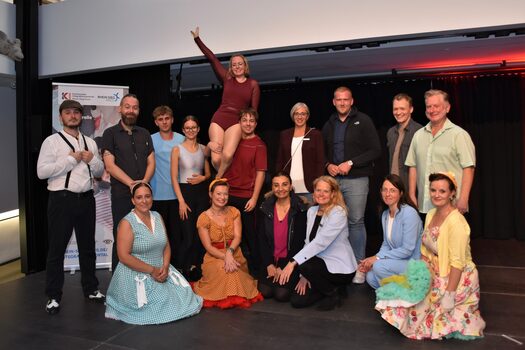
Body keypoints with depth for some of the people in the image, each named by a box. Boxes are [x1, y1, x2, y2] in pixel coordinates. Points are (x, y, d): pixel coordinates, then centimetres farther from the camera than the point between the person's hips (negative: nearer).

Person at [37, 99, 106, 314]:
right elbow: (42, 172, -14)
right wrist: (71, 159, -16)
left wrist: (91, 160, -7)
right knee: (57, 249, 5)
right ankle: (53, 296, 18)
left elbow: (100, 172, 13)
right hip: (61, 199, -5)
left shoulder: (90, 142, 12)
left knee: (88, 246, 16)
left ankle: (91, 289, 30)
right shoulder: (52, 141, -4)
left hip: (86, 198, 5)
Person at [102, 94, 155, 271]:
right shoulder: (110, 134, 2)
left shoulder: (144, 134, 14)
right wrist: (132, 183, -16)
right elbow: (110, 165, -7)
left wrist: (144, 182, -9)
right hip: (121, 195, -3)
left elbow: (151, 162, 10)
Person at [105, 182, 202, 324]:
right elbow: (124, 256, -17)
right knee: (162, 302, -17)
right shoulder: (127, 223, -12)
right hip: (137, 275, -6)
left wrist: (165, 267, -10)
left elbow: (166, 245, 9)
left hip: (161, 270, 6)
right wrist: (152, 270, -17)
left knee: (183, 296, -6)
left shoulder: (157, 217, 7)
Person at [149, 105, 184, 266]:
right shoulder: (151, 140, 0)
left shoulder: (182, 139, 6)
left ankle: (175, 263, 19)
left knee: (176, 231, 6)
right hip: (158, 194, -1)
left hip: (178, 193, 1)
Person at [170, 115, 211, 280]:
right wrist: (181, 201, -12)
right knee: (188, 234, -3)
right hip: (185, 192, -4)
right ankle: (183, 269, 15)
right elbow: (174, 177, -6)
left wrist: (202, 178, -8)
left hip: (201, 192, 4)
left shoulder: (203, 149, 8)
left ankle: (195, 268, 22)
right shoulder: (177, 149, -3)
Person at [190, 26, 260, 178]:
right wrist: (197, 39, 11)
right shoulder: (227, 79, 12)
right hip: (218, 119, 2)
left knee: (227, 156, -27)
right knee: (216, 159, -13)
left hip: (237, 122, -2)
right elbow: (212, 58, 11)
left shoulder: (253, 84, 8)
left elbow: (254, 110, 9)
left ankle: (219, 179, -2)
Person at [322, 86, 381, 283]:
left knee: (356, 222, -4)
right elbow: (323, 152, 23)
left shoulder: (363, 121, 0)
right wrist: (328, 165, 1)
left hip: (356, 180, -4)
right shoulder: (329, 125, 16)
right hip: (333, 179, 5)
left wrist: (351, 163, -13)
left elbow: (375, 150, -6)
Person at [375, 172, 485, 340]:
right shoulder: (431, 214, 3)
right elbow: (426, 250, 9)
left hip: (456, 279, -8)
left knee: (413, 302, -11)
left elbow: (457, 263, -24)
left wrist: (449, 295, -24)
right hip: (435, 274, 8)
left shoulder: (456, 222, -23)